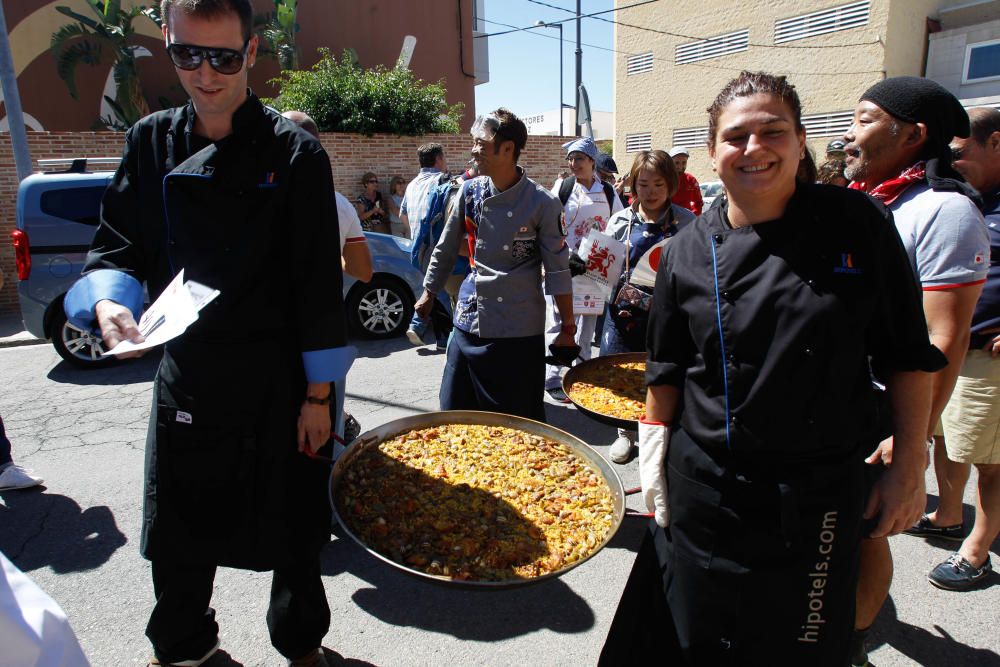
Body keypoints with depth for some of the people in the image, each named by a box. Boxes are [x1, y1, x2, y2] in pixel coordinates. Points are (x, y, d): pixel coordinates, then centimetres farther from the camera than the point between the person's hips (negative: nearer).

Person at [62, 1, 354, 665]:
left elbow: (319, 283, -10)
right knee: (178, 532, 18)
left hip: (278, 384, -3)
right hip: (185, 377, 4)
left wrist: (318, 394, -9)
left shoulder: (295, 153, -9)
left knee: (291, 529, 12)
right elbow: (118, 247, 8)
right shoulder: (151, 142, 3)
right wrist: (109, 300, -16)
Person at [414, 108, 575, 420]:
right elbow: (446, 248, 14)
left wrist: (567, 328, -5)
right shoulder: (470, 191, 2)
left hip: (520, 332, -4)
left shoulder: (542, 203, -10)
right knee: (454, 415, 13)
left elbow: (558, 270, -7)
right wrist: (429, 294, 20)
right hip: (469, 322, 4)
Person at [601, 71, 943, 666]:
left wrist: (910, 466, -1)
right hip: (705, 489, 1)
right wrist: (655, 450, 5)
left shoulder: (856, 222, -6)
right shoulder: (690, 250, -3)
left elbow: (907, 353, -1)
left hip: (819, 496, 0)